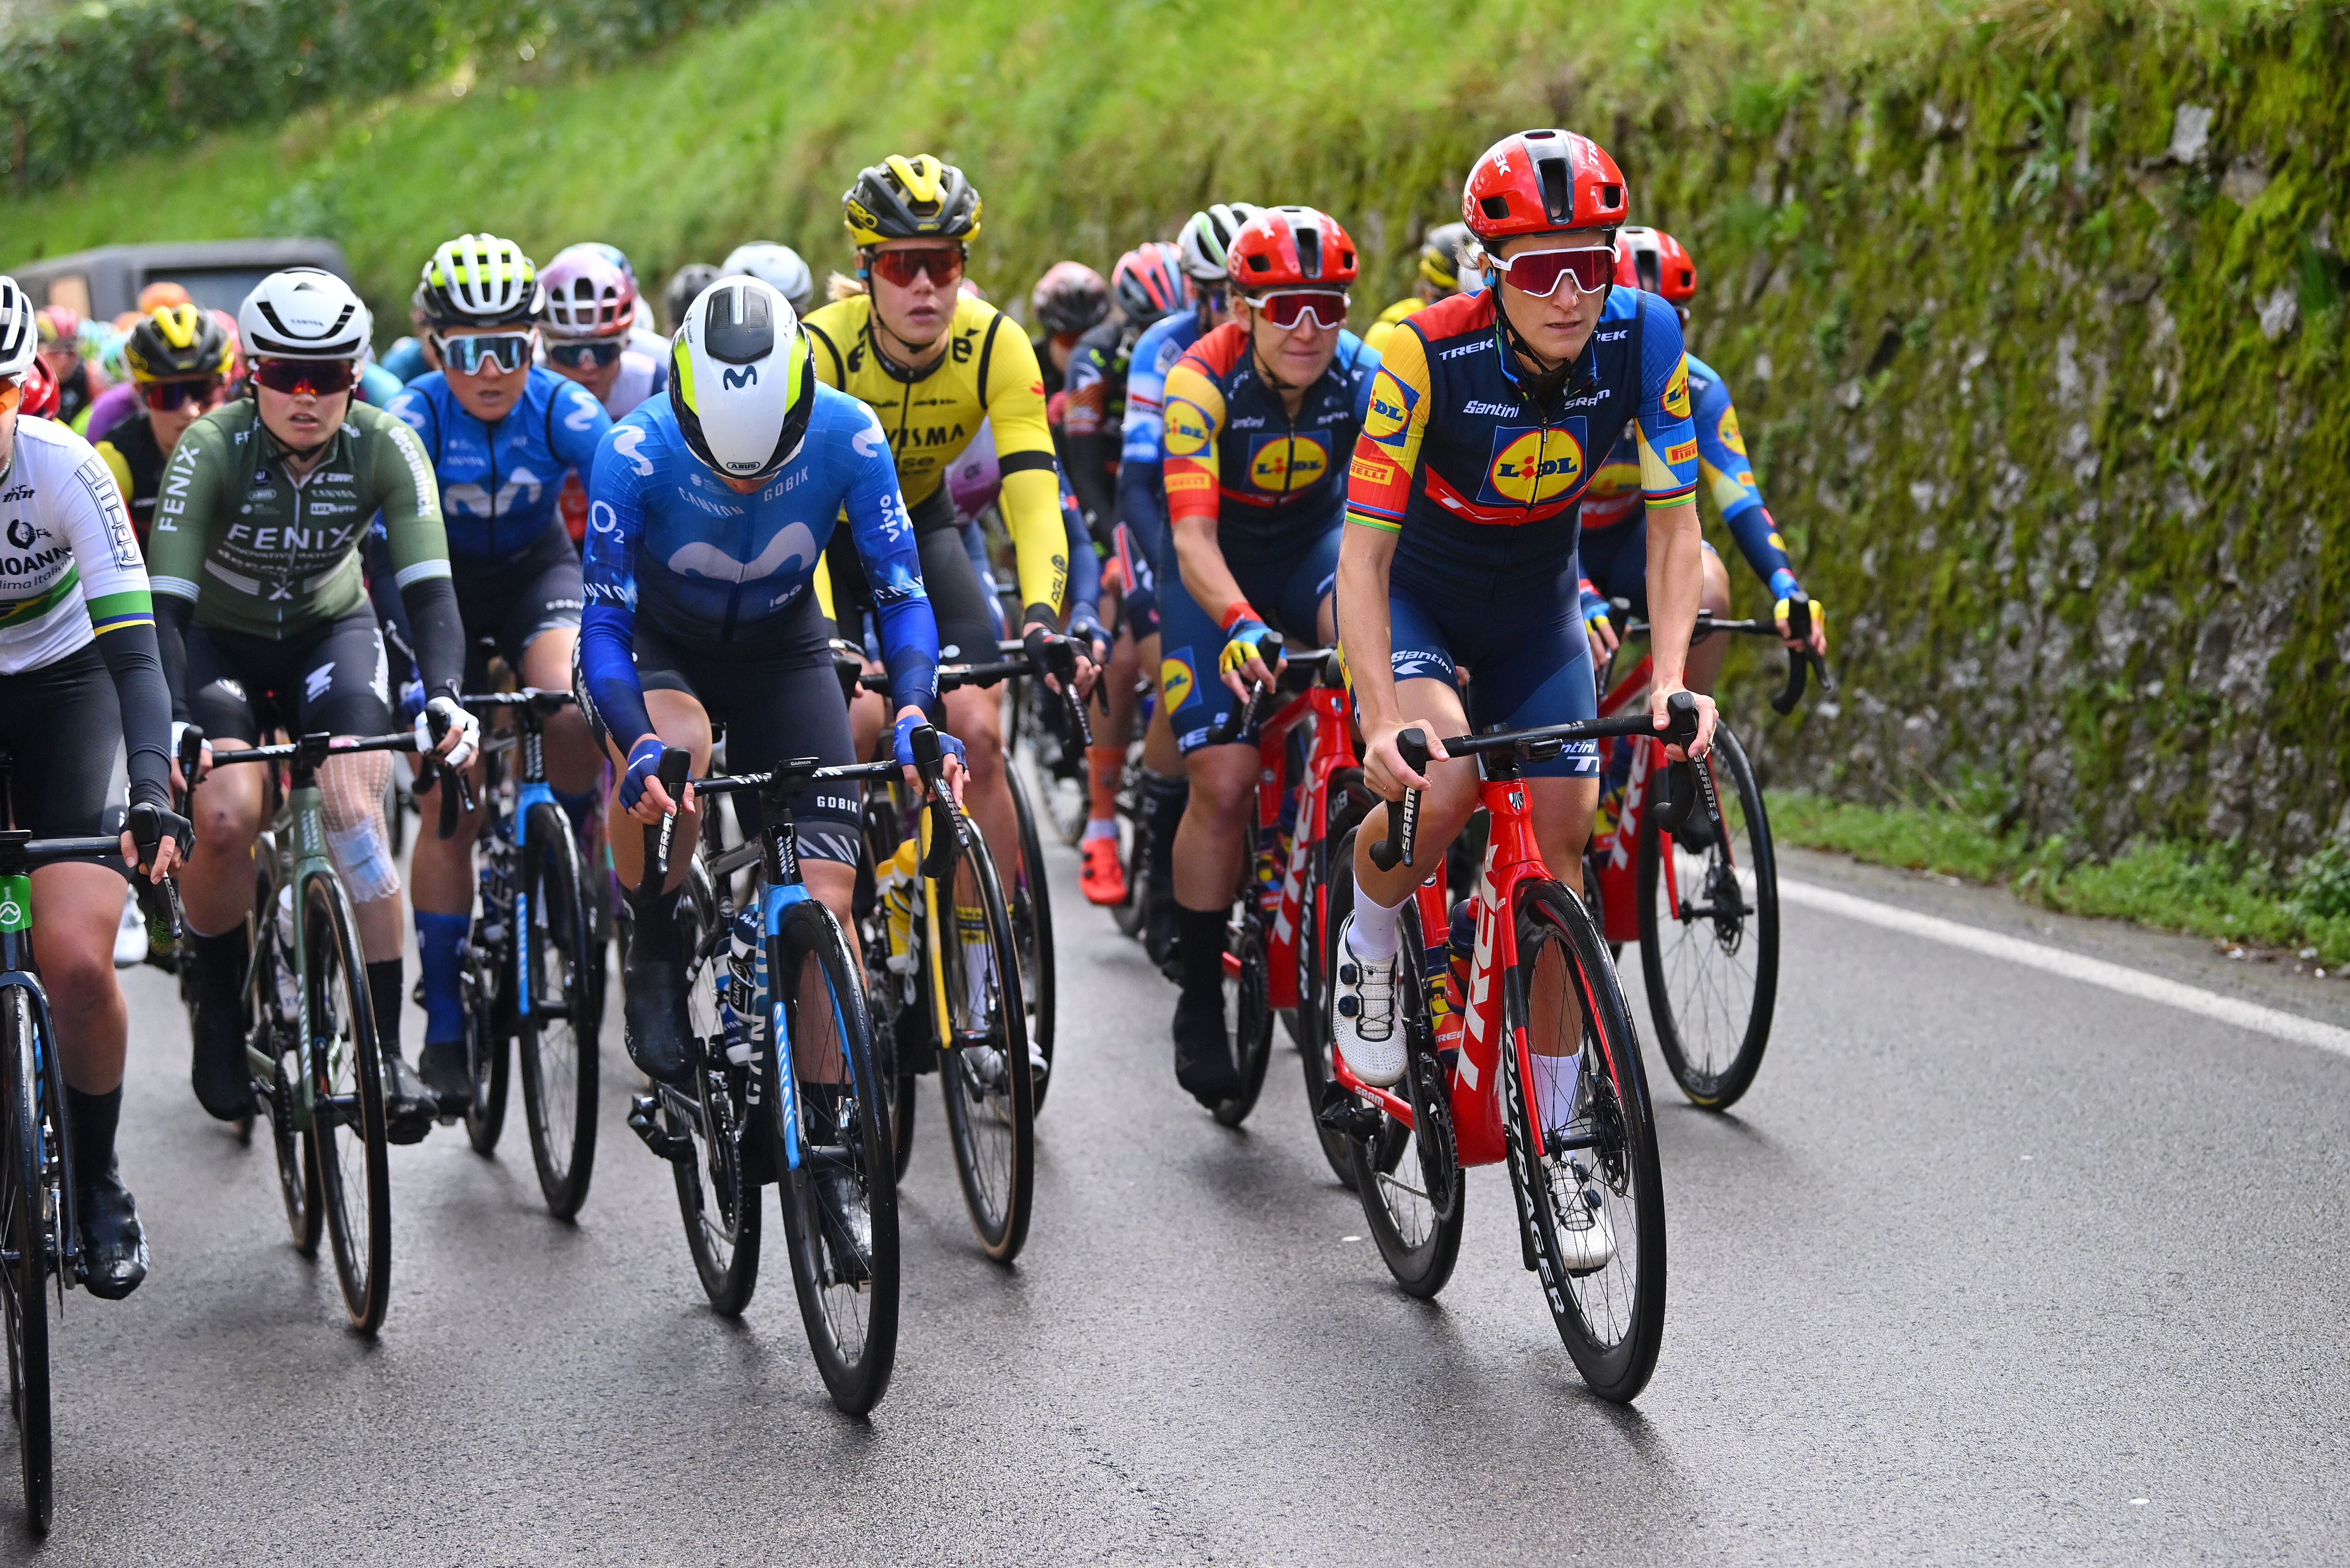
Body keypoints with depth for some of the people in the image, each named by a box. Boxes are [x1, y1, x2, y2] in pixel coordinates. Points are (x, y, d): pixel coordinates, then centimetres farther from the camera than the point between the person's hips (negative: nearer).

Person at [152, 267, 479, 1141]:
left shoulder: (385, 448, -22)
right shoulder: (212, 449, -26)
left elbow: (428, 585, -28)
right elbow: (164, 601, -31)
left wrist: (443, 697, -46)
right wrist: (172, 725, -47)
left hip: (330, 632, 1)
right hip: (219, 640, -1)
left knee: (355, 807, -24)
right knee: (227, 817, -26)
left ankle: (386, 1052, -19)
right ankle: (218, 1010, 1)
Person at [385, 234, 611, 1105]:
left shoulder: (565, 409, -22)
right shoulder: (415, 415, -24)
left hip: (538, 572, 1)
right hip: (443, 584, -1)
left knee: (575, 709, -32)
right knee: (450, 808, -9)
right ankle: (444, 1025, 1)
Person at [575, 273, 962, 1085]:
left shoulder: (848, 436, -26)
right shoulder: (636, 450, -30)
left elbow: (900, 593, -20)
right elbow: (604, 619, -28)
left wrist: (913, 712, -39)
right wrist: (640, 743, -46)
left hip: (784, 653, 2)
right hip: (658, 650, -2)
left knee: (827, 898, -12)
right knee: (675, 749, -38)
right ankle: (654, 951, -12)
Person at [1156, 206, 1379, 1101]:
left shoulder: (1365, 378, -21)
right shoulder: (1202, 382, -28)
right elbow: (1193, 540, -36)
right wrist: (1240, 626, -57)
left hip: (1313, 546, 2)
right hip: (1220, 572, -2)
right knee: (1222, 782, -14)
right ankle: (1200, 999, 3)